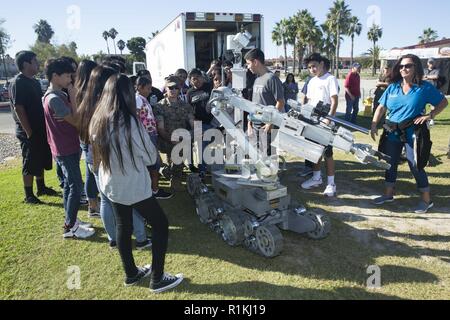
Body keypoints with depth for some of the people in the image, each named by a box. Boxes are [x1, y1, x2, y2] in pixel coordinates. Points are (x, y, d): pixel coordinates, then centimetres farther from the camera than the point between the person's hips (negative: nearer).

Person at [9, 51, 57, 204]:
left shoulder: (34, 82, 12)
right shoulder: (17, 83, -15)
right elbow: (18, 108, -20)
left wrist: (44, 127, 13)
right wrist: (29, 132, -20)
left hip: (41, 129, 8)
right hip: (29, 132, -8)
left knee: (41, 161, 18)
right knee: (30, 164, 0)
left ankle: (41, 188, 32)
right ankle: (29, 196, 11)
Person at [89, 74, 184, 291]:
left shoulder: (98, 120, -1)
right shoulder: (129, 122, -22)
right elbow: (151, 157, -12)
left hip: (110, 184, 8)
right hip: (133, 186, -8)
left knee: (123, 226, 19)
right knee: (160, 225, 6)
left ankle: (131, 273, 35)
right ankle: (157, 279, 14)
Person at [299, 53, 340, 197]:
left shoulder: (330, 79, -8)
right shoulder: (312, 81, 14)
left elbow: (334, 101, -14)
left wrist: (329, 120, -23)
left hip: (325, 123, -7)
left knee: (327, 152, -2)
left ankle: (331, 183, 7)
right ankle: (317, 177, 28)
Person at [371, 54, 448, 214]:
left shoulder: (425, 87, -6)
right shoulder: (393, 87, 3)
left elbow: (443, 102, 2)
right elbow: (381, 107, 3)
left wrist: (429, 115, -12)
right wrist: (374, 125, -8)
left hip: (413, 132, -4)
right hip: (393, 132, 4)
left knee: (416, 166, 0)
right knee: (390, 163, 12)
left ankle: (427, 200, 17)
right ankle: (389, 194, 29)